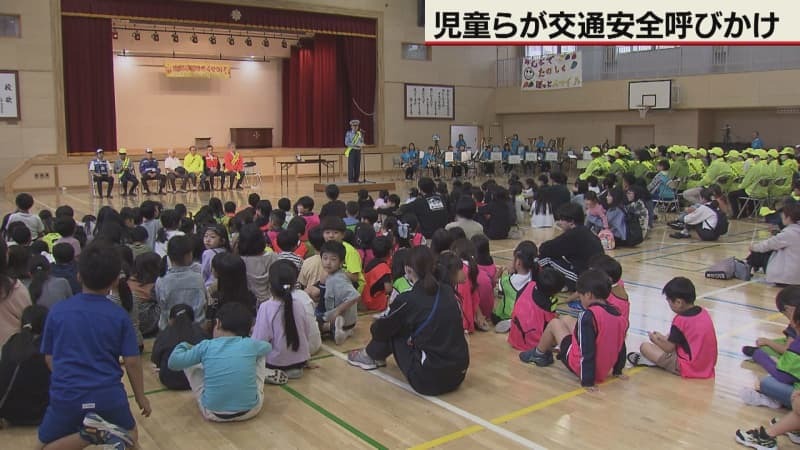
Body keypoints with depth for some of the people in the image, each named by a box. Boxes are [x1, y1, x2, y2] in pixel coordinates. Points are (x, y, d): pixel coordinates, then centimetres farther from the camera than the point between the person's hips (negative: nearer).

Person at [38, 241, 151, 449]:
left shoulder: (57, 311, 0)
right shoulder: (120, 315, -4)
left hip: (66, 395, 0)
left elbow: (49, 358, 9)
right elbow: (132, 362, -2)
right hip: (108, 396, 1)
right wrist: (141, 397, 12)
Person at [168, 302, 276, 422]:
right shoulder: (251, 344, -2)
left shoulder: (206, 346, -6)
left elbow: (173, 362, 1)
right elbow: (268, 347, 21)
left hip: (213, 413, -1)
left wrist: (183, 345, 20)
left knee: (190, 363, 19)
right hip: (250, 410, 1)